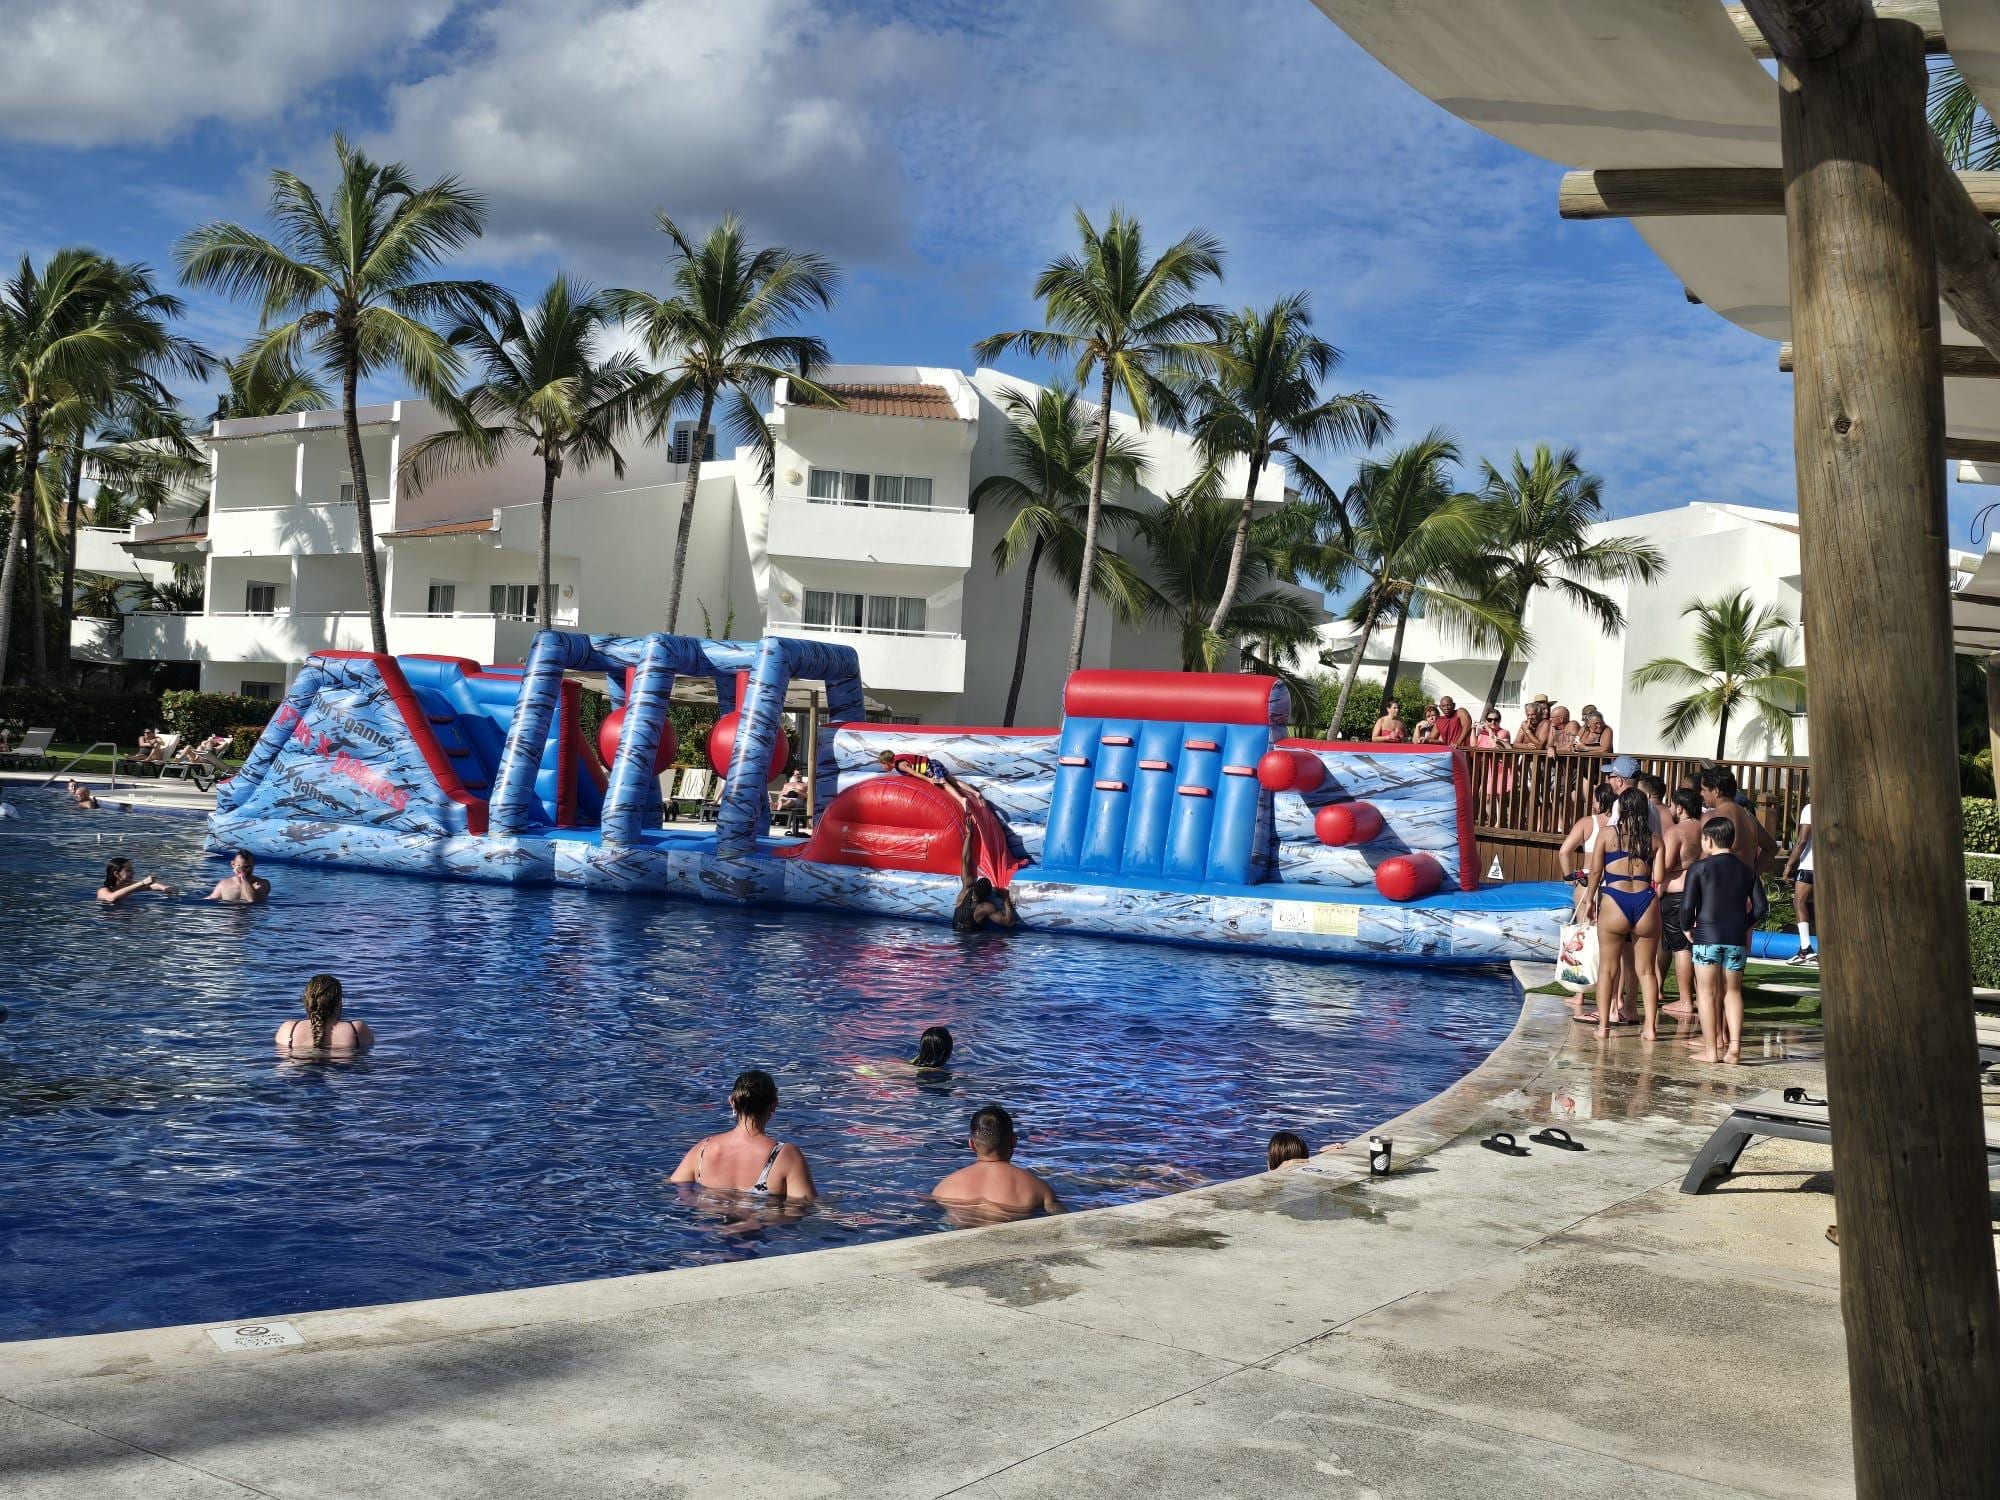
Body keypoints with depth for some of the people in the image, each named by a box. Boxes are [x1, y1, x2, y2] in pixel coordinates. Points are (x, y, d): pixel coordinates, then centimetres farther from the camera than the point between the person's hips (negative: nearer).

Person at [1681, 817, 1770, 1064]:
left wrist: (1688, 928, 6)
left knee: (1706, 992, 3)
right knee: (1733, 991, 12)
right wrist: (1744, 925, 18)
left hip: (1707, 935, -4)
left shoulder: (1700, 868, -4)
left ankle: (1711, 1050, 2)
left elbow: (1687, 905, -11)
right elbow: (1761, 907, 4)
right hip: (1737, 938, 4)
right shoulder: (1747, 870, 9)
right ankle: (1734, 1046, 4)